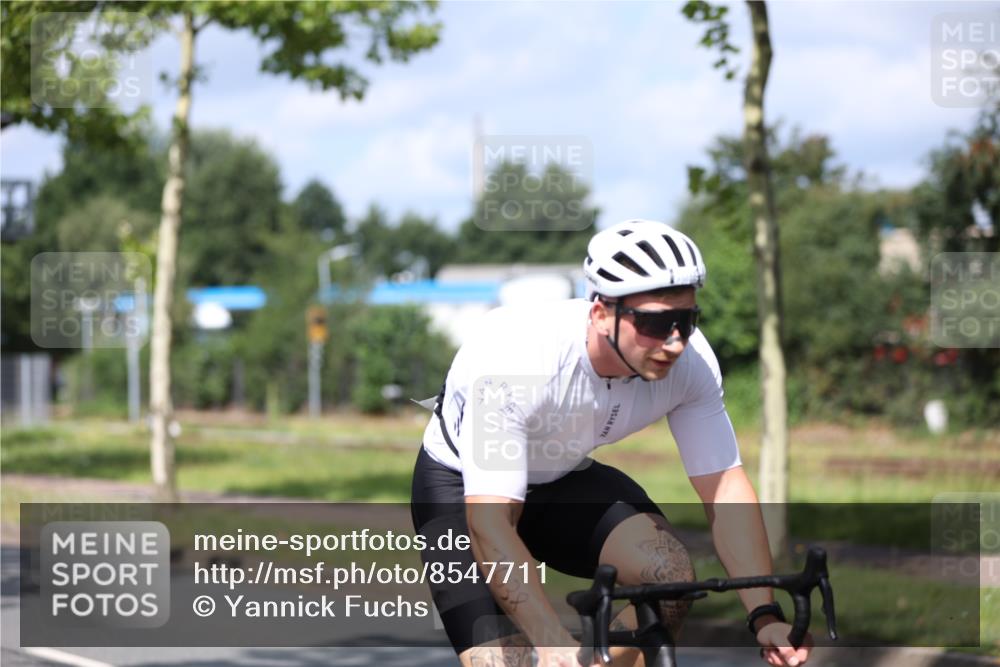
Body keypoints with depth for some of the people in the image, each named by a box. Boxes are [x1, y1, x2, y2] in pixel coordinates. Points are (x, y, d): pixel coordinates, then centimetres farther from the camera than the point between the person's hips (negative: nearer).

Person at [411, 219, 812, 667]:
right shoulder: (517, 359, -38)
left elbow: (725, 487, -16)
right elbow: (488, 520, -42)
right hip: (463, 488, -4)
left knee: (673, 576, -23)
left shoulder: (690, 360, -24)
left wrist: (765, 616, -28)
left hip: (565, 477, 4)